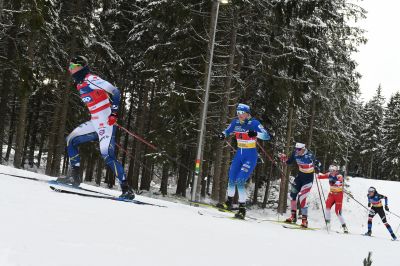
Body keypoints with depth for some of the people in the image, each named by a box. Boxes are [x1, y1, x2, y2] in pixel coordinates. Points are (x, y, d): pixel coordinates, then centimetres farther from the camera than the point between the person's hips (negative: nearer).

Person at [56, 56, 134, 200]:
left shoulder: (91, 79, -11)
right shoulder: (80, 85, 16)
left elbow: (115, 91, -16)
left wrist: (114, 112, -19)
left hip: (106, 121, -9)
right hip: (95, 122, 9)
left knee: (107, 155, -17)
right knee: (71, 140, 7)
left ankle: (126, 189, -13)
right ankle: (75, 176, 8)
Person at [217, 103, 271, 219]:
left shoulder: (254, 123, -15)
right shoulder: (235, 122, 1)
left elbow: (267, 136, -21)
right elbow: (228, 131, 18)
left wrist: (256, 134, -40)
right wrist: (223, 134, -5)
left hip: (250, 156, -6)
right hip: (239, 154, 6)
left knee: (240, 181, -17)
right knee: (231, 179, 11)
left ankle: (242, 209, -9)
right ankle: (229, 203, 33)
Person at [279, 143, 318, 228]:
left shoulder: (309, 156, -25)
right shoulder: (295, 154, -9)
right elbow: (289, 162, 6)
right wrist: (284, 159, -13)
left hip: (308, 177, -7)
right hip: (300, 175, 7)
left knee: (302, 198, -15)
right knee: (292, 194, 8)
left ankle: (305, 220, -8)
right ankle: (293, 216, 22)